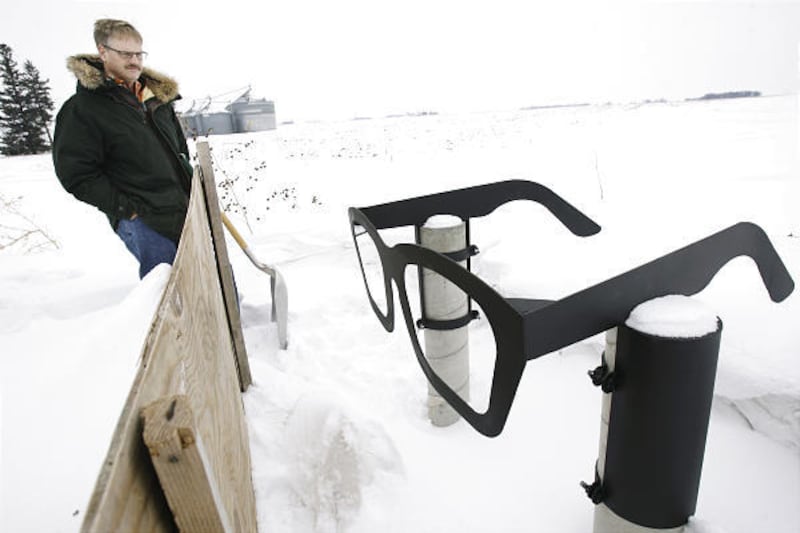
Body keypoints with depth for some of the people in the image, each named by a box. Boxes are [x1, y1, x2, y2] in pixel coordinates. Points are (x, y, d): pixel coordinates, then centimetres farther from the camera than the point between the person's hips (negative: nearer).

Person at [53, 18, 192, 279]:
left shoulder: (158, 95, 14)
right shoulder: (81, 110, -6)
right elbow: (77, 176, -9)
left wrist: (192, 186, 17)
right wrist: (128, 209, -14)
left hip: (186, 210, 7)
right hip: (143, 222, -6)